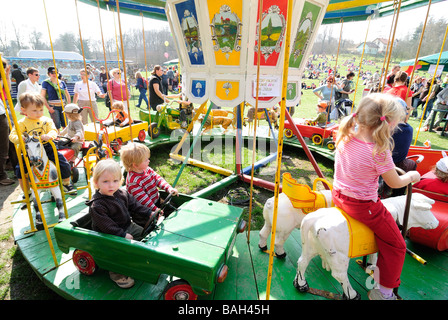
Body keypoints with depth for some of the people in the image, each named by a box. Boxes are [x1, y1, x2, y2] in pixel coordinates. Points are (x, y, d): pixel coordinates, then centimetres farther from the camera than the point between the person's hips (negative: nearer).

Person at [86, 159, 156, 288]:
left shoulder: (122, 193, -1)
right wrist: (122, 235, -28)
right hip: (110, 235, -7)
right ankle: (116, 273, 0)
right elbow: (106, 225, -25)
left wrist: (149, 213, -1)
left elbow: (134, 206, 8)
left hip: (128, 226, 7)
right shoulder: (97, 205, -22)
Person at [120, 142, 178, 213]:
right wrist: (155, 209, -24)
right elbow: (143, 200, -23)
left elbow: (157, 178, 0)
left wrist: (169, 188, -15)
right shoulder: (133, 182, -25)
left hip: (157, 200, 8)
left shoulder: (146, 169, -3)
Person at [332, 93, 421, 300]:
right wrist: (411, 176, 9)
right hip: (363, 205, -7)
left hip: (338, 195, 7)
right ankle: (383, 292, 25)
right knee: (396, 246, 14)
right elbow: (395, 183, -9)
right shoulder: (380, 152, -26)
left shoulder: (345, 137, -10)